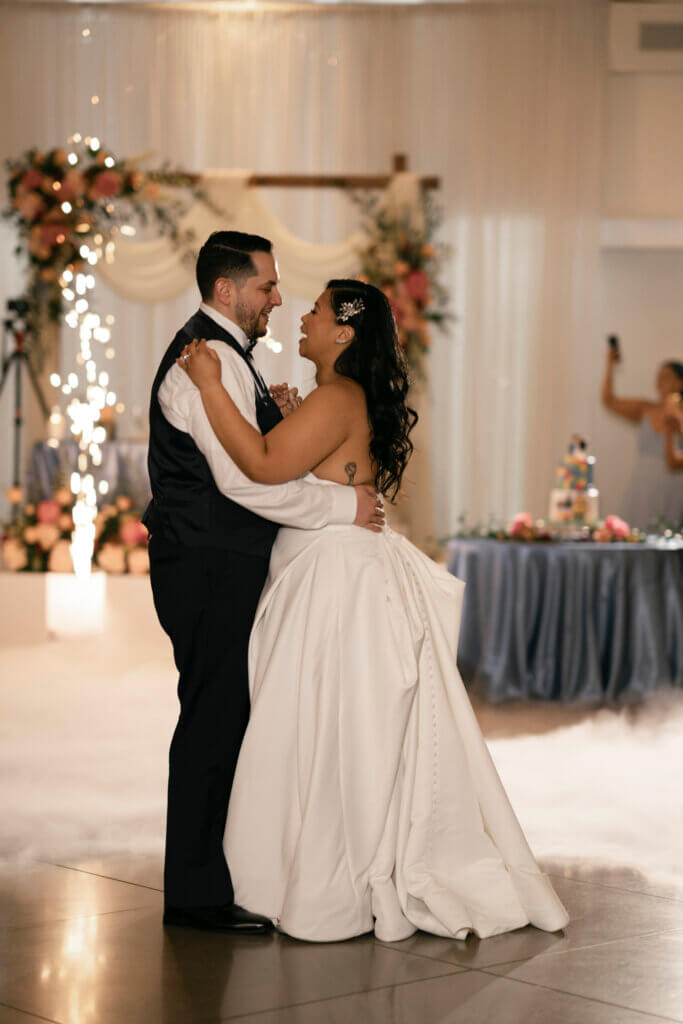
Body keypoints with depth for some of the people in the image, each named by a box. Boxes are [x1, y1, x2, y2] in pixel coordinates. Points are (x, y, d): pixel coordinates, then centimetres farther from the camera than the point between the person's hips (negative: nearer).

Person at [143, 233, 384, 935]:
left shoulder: (222, 354, 19)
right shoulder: (208, 360, -16)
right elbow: (243, 479, -23)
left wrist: (279, 419, 4)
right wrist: (344, 505, -17)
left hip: (222, 568, 11)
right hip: (210, 569, -11)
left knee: (224, 719, 14)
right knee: (213, 723, -6)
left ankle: (206, 878, 22)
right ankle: (196, 894, 1)